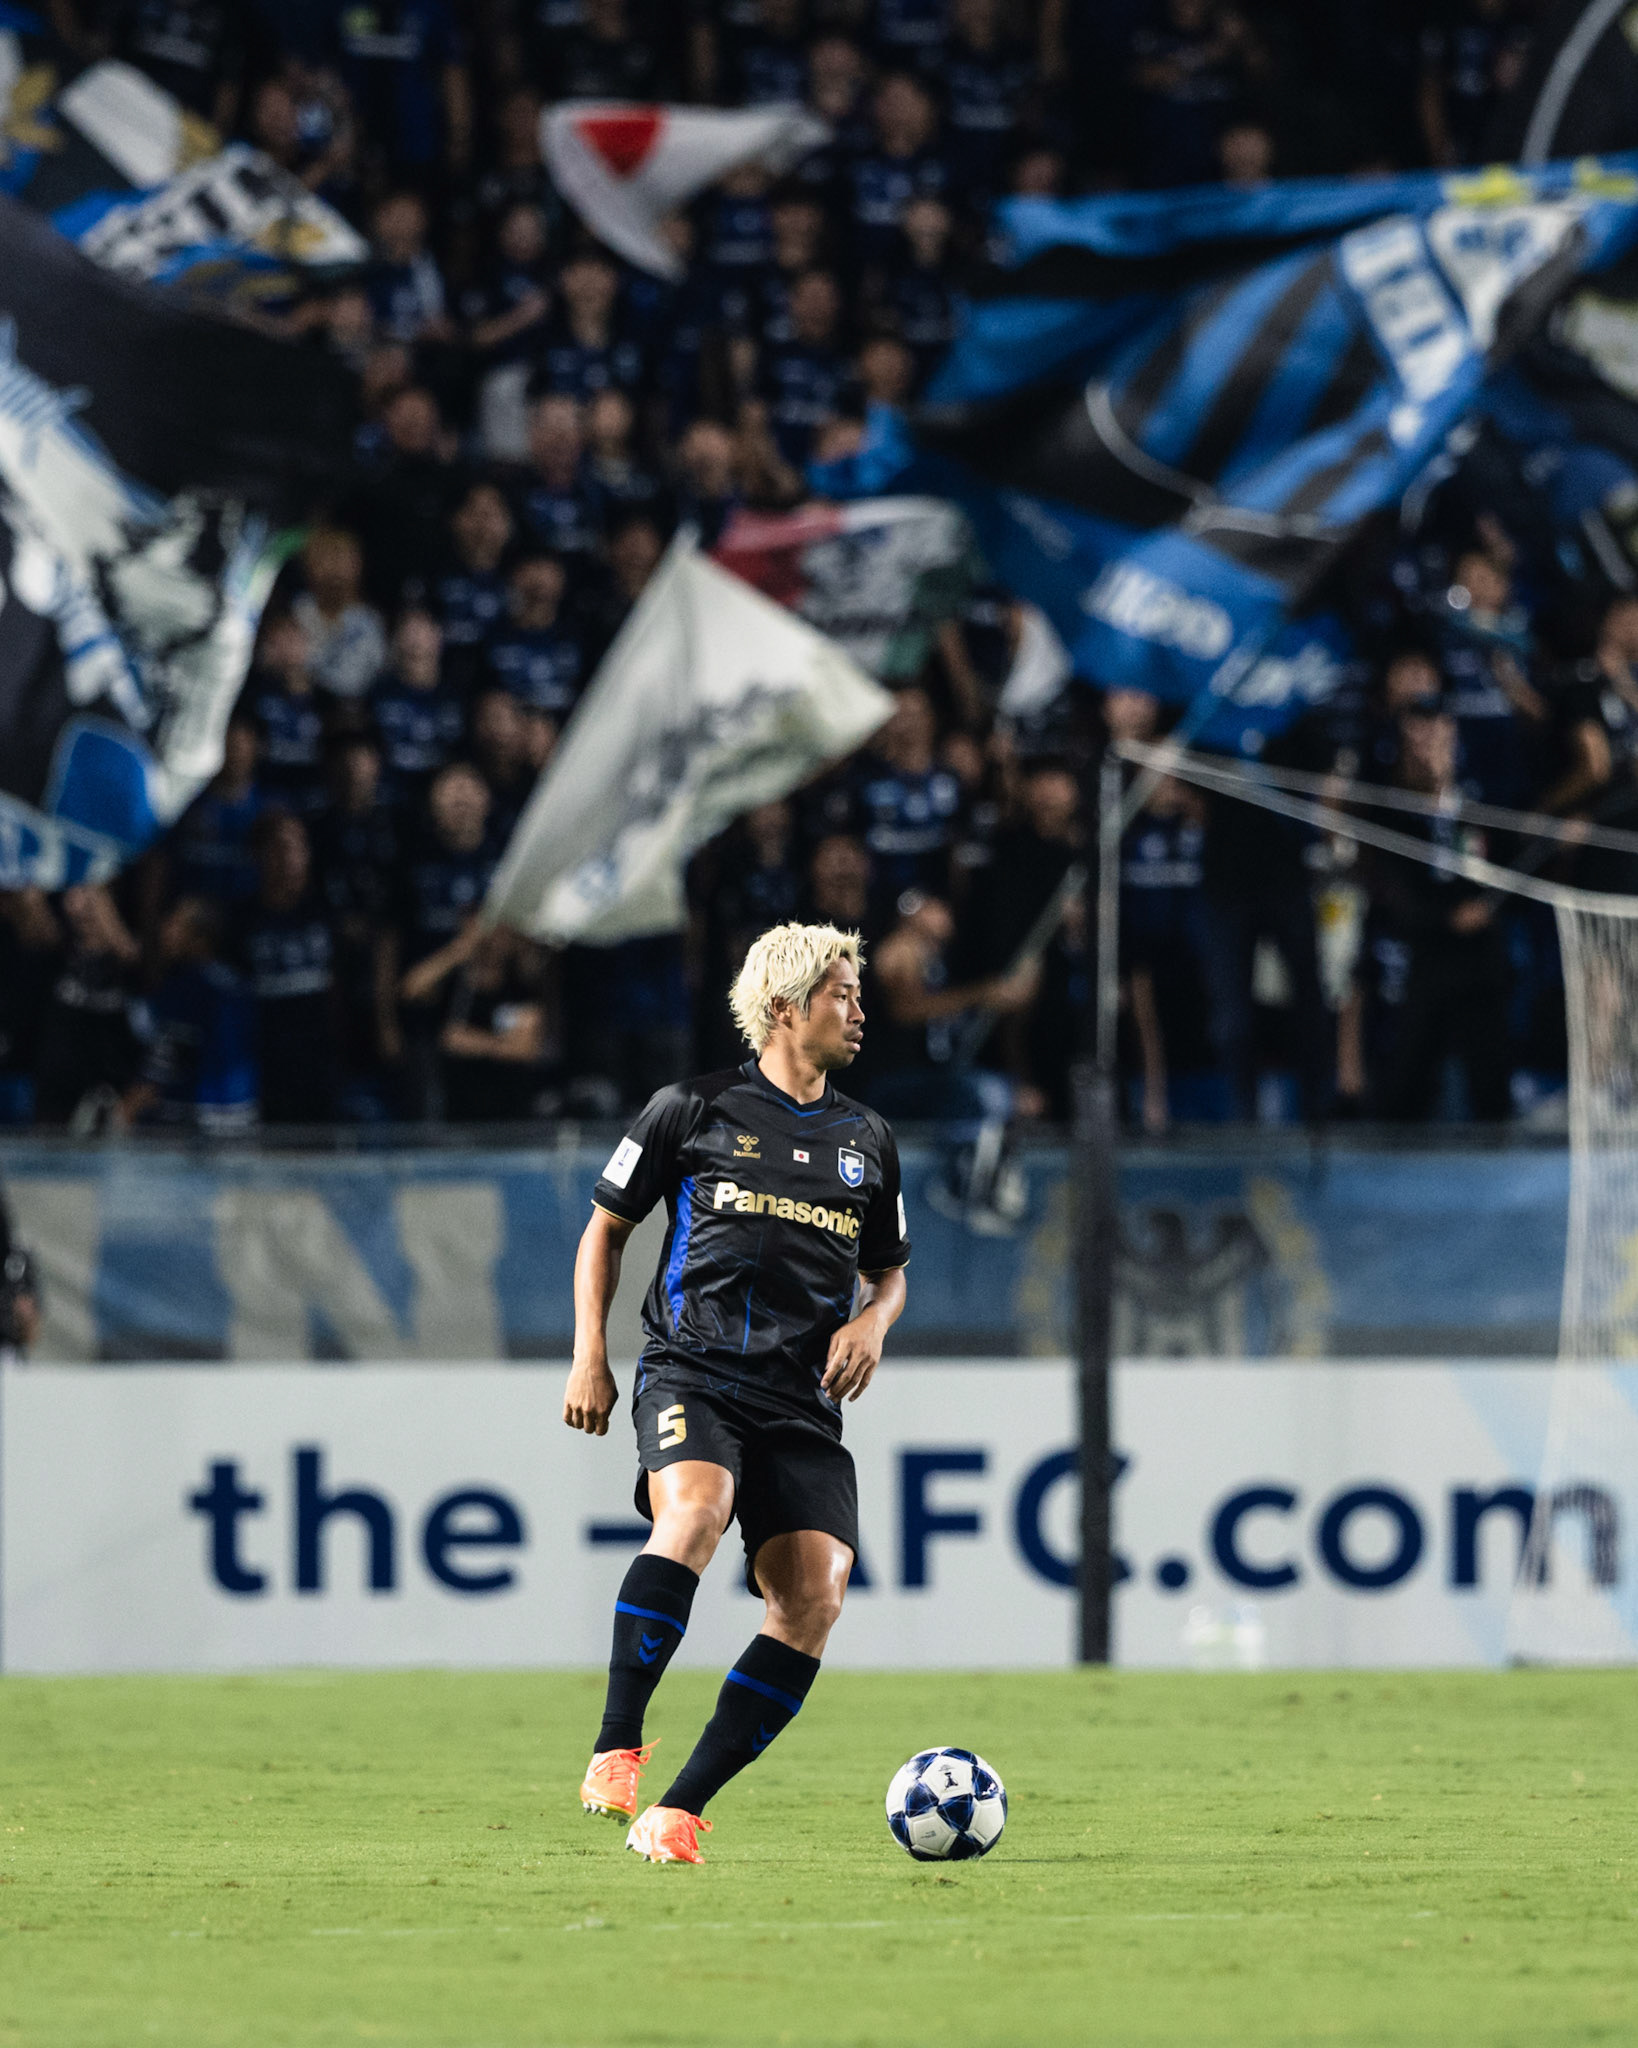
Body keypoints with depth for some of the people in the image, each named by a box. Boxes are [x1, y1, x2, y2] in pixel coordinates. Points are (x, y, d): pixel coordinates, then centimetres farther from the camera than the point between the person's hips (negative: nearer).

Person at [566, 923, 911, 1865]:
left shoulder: (867, 1140, 18)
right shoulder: (693, 1109, 5)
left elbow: (890, 1271, 29)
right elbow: (607, 1228, 13)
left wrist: (873, 1321, 5)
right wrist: (591, 1356, 3)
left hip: (804, 1400, 4)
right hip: (693, 1371, -4)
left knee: (814, 1602, -13)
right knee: (694, 1515, -34)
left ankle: (677, 1812, -7)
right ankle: (615, 1751, -29)